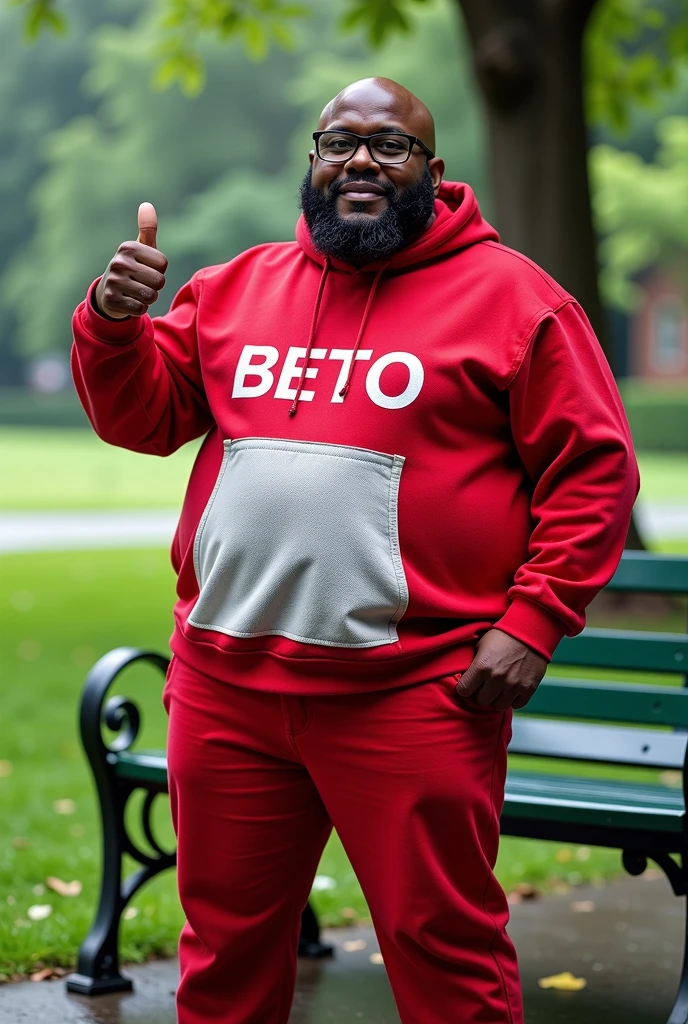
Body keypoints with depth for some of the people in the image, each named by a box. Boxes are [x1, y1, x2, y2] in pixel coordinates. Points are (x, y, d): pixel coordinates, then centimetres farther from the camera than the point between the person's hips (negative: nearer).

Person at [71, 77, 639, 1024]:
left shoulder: (507, 295, 1)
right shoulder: (237, 288, 14)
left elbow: (594, 468, -1)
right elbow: (142, 417, 16)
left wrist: (531, 622, -10)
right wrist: (113, 321, -4)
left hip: (410, 695, -4)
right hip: (224, 685, 4)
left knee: (443, 945, 2)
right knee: (225, 944, 14)